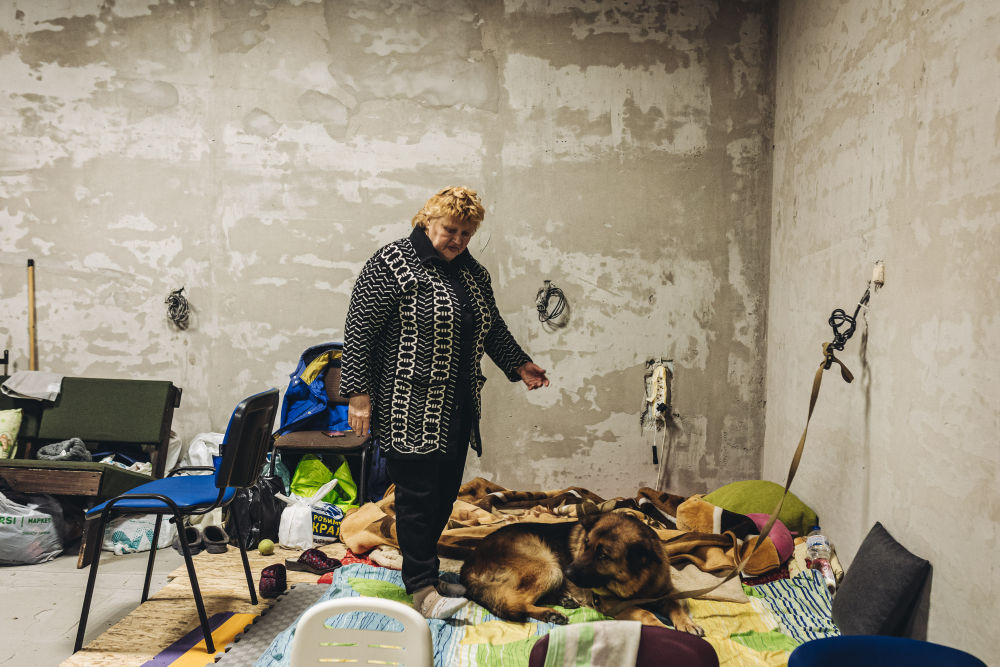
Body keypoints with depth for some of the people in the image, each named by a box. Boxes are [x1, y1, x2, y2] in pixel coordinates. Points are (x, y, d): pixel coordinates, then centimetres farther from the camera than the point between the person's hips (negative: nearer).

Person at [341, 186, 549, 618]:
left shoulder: (473, 273, 15)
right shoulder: (393, 264, -8)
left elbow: (493, 327, 26)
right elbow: (359, 330, -11)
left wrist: (518, 364, 14)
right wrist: (358, 392, -15)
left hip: (456, 410, 8)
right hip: (409, 408, -7)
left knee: (445, 493, 11)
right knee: (418, 494, -6)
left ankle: (422, 570, 26)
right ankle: (422, 590, 1)